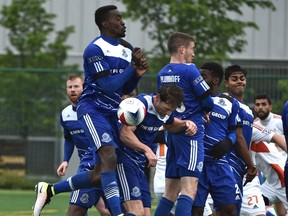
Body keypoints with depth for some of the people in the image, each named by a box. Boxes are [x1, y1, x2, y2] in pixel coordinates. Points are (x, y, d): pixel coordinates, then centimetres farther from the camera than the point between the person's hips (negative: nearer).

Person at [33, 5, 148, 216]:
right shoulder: (95, 49, -12)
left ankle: (48, 190, 21)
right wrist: (132, 67, -15)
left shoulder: (127, 49, 13)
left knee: (101, 174, 6)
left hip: (112, 112, 8)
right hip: (93, 109, -8)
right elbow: (109, 86, -18)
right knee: (109, 158, -24)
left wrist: (137, 74, -3)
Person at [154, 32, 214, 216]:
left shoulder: (162, 74, 12)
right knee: (189, 187, -14)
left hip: (172, 132, 8)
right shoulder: (189, 70, -10)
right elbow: (208, 102, -8)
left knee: (171, 192, 11)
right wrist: (205, 111, 14)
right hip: (191, 131, -8)